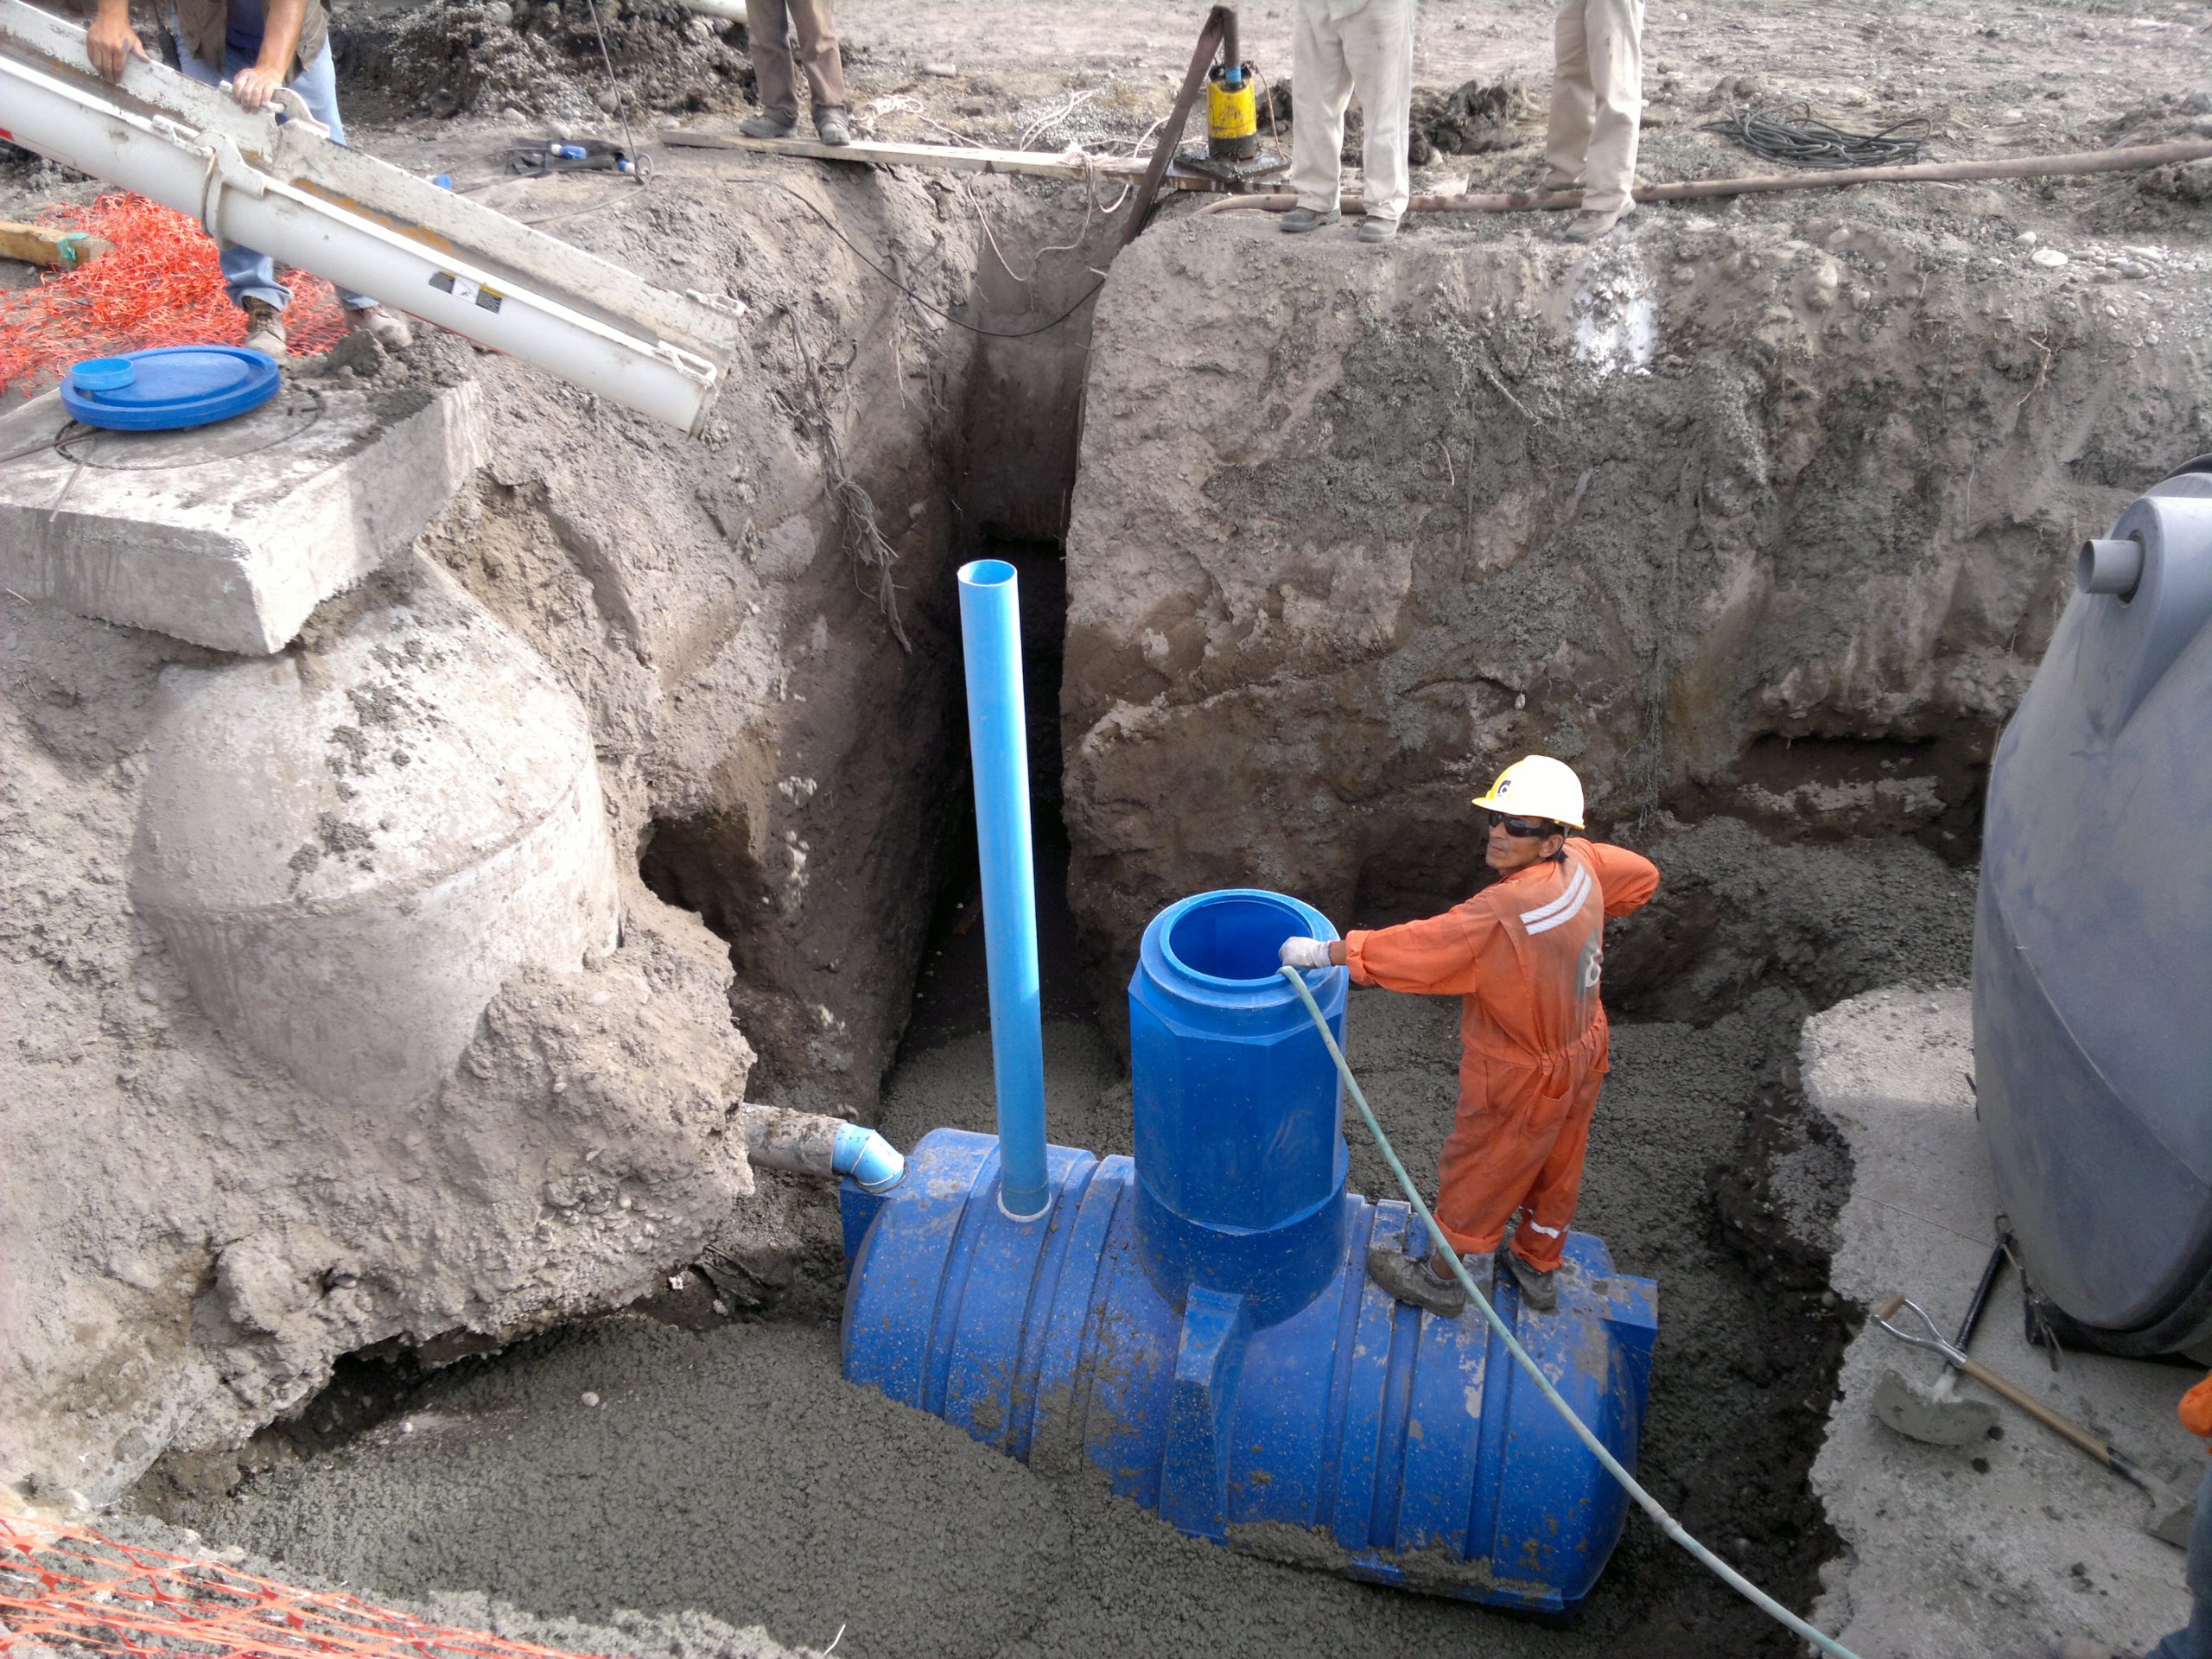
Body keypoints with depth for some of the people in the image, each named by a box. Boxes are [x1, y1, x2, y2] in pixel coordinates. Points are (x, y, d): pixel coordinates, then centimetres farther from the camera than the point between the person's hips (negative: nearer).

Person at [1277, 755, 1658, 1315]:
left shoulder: (1503, 913, -37)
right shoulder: (1581, 863, -14)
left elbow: (1418, 946, -38)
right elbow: (1642, 876, 6)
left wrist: (1323, 951, -31)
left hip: (1522, 1080, -8)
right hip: (1582, 1053, 8)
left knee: (1475, 1174, 16)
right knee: (1555, 1170, 27)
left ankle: (1446, 1279, 38)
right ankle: (1538, 1270, 50)